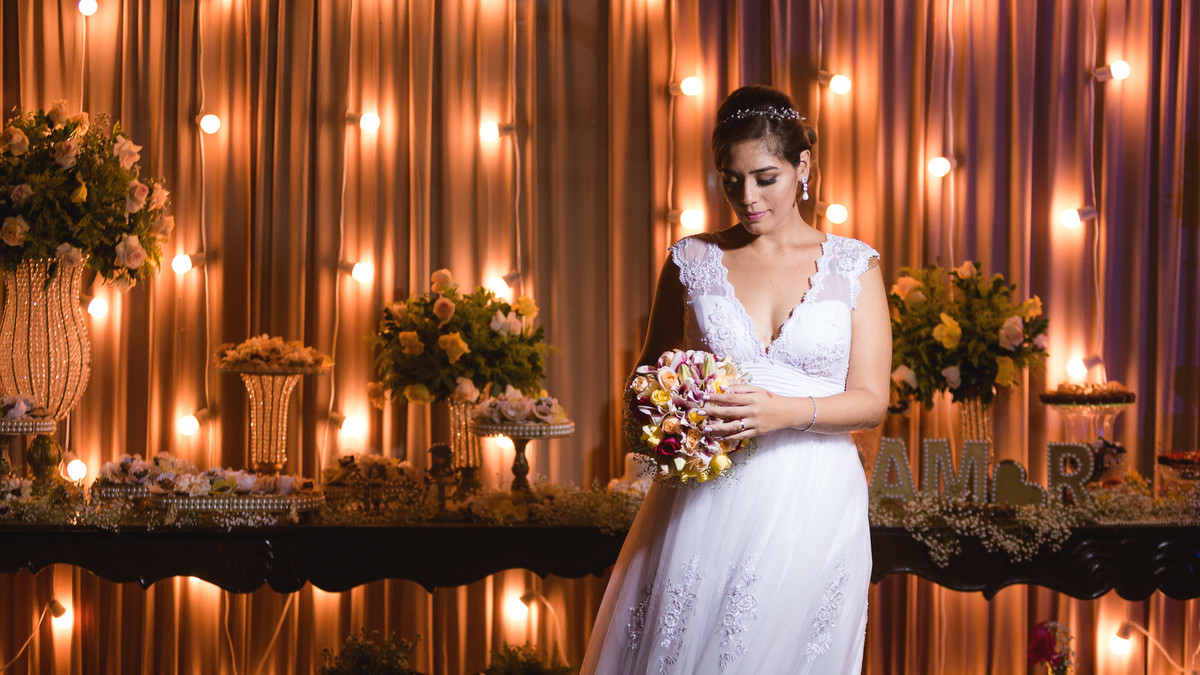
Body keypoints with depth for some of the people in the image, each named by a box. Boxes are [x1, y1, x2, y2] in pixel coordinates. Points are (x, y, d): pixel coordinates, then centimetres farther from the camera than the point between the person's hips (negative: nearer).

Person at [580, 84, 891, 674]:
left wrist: (786, 411, -19)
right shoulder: (692, 261, 6)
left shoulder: (852, 265, 4)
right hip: (706, 499, 1)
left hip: (813, 502, -1)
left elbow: (871, 399, 0)